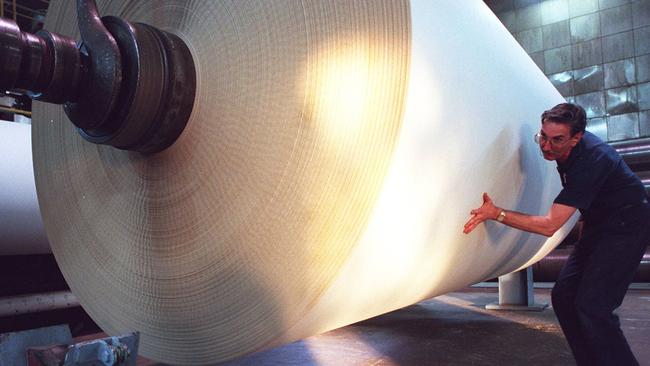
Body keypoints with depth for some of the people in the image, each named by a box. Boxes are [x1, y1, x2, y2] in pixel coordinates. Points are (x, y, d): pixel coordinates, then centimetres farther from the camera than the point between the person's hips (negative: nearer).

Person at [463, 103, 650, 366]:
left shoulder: (590, 161, -31)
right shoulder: (565, 149, -5)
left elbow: (549, 226, -32)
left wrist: (497, 214, -33)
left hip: (626, 226, -9)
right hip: (599, 224, 9)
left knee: (592, 306, -20)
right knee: (564, 296, 2)